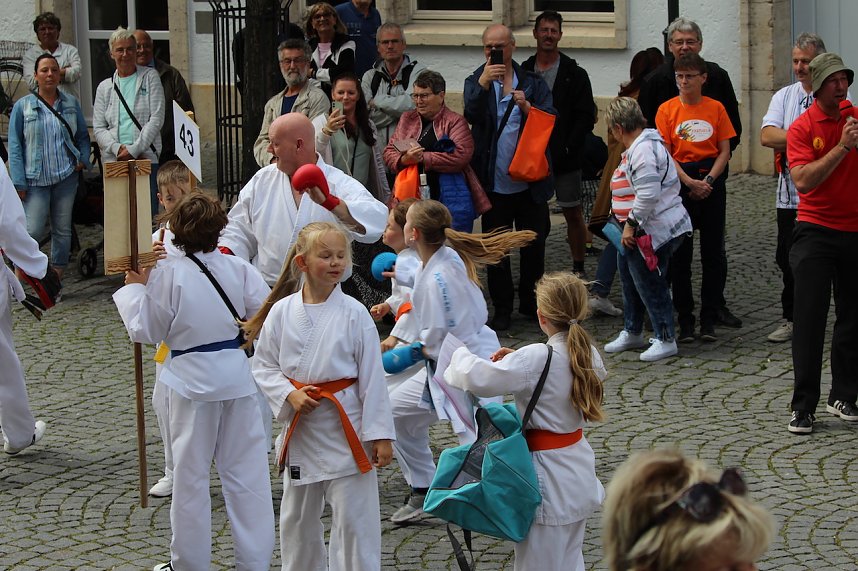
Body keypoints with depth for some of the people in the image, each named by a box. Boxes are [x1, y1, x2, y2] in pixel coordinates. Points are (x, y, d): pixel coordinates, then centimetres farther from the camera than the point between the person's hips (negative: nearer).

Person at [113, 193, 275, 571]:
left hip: (192, 381, -3)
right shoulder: (238, 269, -3)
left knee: (191, 476, 9)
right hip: (237, 375, 3)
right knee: (246, 472, 10)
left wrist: (133, 288, 6)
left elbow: (147, 330, -5)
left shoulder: (168, 275, -11)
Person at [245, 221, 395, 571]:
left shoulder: (353, 314, -9)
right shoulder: (282, 311, -3)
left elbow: (372, 377, -6)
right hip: (299, 425, 3)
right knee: (297, 518, 16)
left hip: (344, 426, -3)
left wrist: (379, 434, -7)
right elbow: (263, 365, 5)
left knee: (354, 517, -1)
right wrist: (289, 395, -12)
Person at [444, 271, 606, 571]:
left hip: (548, 474, -8)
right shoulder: (588, 353, 0)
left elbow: (479, 378, -26)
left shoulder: (535, 359, -23)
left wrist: (459, 354, -6)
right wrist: (518, 358, 8)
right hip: (578, 475, 8)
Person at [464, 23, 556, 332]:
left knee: (534, 243, 9)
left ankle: (531, 303, 24)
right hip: (494, 181, -1)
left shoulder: (533, 82, 5)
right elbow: (471, 114, -16)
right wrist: (483, 84, -31)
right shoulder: (476, 81, 3)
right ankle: (502, 308, 13)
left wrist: (527, 107, -23)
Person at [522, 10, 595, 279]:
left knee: (573, 213, 2)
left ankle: (579, 268, 10)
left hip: (565, 159, -2)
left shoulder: (575, 74, 1)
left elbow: (586, 116, -4)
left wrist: (568, 149, -13)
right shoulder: (522, 73, 7)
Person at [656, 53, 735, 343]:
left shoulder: (716, 108, 3)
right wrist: (690, 183, -13)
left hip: (712, 181, 1)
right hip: (678, 181, -1)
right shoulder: (667, 110, 1)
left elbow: (724, 151, 3)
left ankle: (709, 319, 9)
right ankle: (685, 320, 7)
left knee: (713, 253, 2)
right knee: (680, 255, 1)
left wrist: (708, 181, -11)